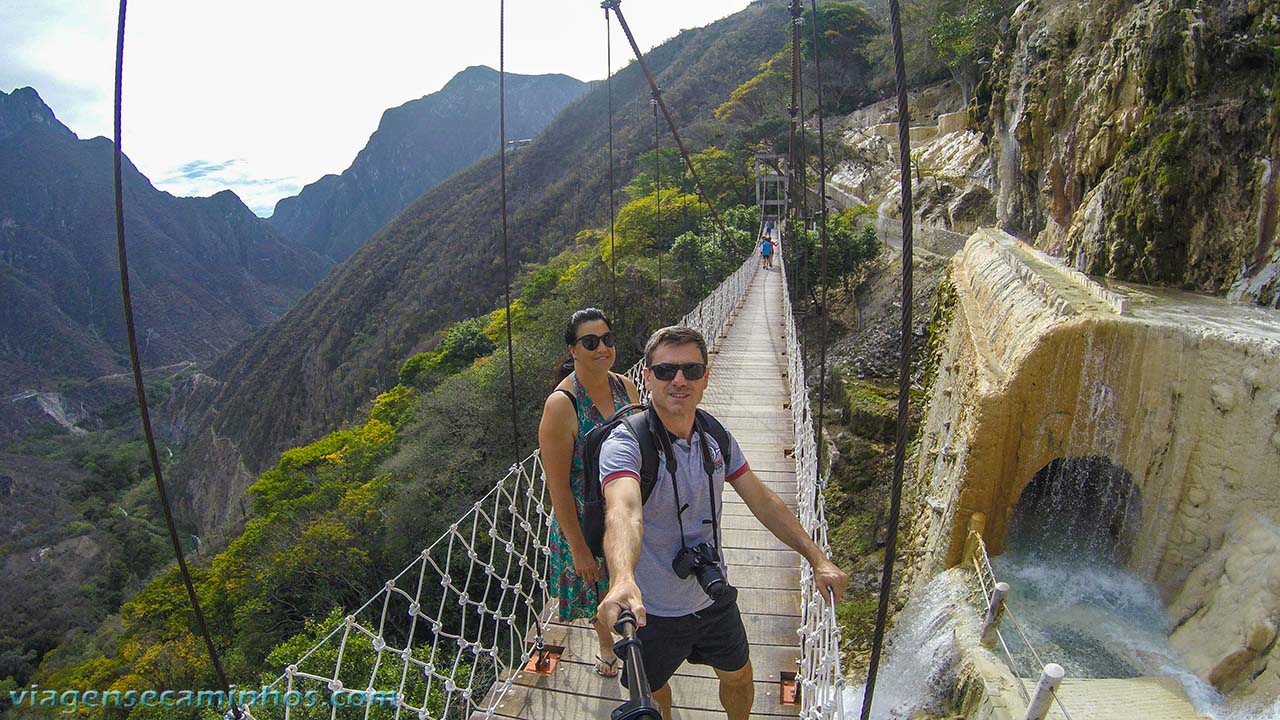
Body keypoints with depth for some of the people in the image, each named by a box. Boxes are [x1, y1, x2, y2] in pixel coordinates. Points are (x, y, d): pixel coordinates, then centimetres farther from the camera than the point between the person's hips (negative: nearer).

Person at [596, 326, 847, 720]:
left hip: (715, 597, 5)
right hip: (653, 609, -5)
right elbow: (624, 511, -47)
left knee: (738, 677, 26)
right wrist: (623, 579, -66)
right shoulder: (625, 443, -27)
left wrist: (817, 558, -3)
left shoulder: (716, 437, -7)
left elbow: (763, 501, 2)